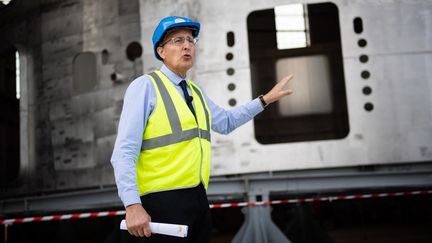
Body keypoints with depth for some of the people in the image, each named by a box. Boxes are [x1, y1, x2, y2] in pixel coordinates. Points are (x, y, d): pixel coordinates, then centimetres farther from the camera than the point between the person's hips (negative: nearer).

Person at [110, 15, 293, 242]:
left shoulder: (196, 91, 14)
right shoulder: (145, 86, -9)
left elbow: (226, 122, 30)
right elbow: (124, 153, -15)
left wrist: (266, 99, 26)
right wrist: (132, 205, -25)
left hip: (198, 198, 8)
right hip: (163, 201, -7)